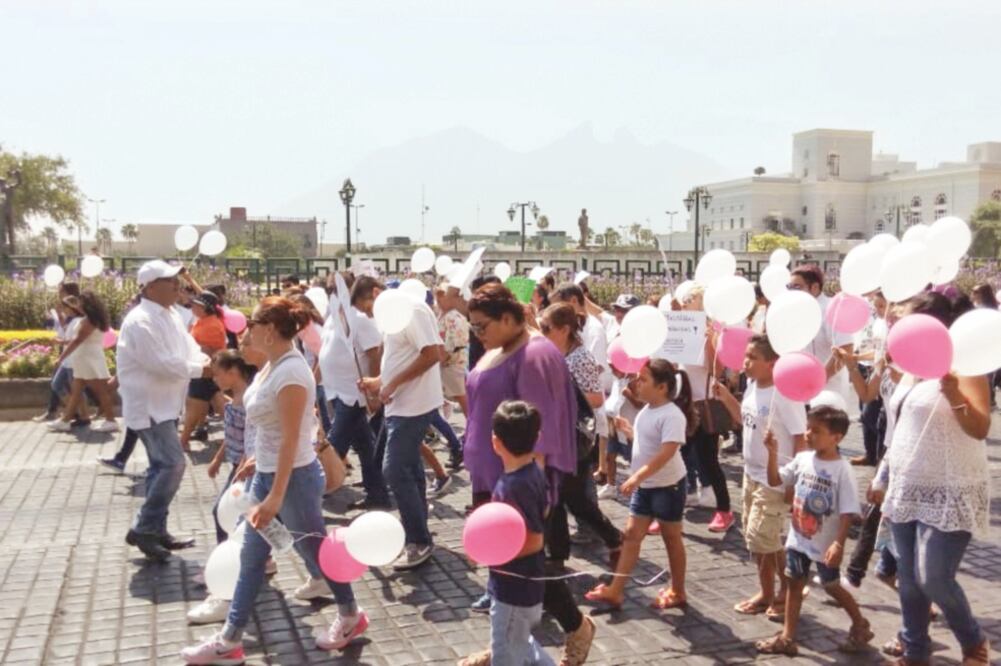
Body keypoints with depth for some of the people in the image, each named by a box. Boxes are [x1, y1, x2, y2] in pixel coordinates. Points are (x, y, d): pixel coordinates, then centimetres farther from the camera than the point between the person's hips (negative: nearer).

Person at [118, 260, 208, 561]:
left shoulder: (169, 314, 9)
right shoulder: (140, 321, -21)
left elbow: (188, 347, 9)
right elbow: (163, 365, -26)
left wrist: (207, 361, -11)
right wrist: (200, 369, -17)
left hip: (163, 403, 10)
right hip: (148, 405, -10)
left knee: (162, 465, 14)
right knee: (173, 464, -14)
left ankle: (156, 530, 23)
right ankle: (142, 529, -3)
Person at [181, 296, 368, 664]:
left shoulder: (290, 372, -24)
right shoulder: (273, 365, 5)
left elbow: (291, 440, -24)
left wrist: (275, 497, -24)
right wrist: (256, 460, 23)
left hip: (294, 477, -10)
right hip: (267, 472, 10)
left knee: (313, 549, 9)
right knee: (250, 557, 14)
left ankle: (350, 616, 31)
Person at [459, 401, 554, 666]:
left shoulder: (515, 486, -29)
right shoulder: (533, 471, -2)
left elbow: (534, 541, -25)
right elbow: (541, 514, 13)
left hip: (515, 587, -9)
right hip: (522, 582, 9)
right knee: (517, 641, 29)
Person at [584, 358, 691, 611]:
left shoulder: (672, 415, -22)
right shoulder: (646, 411, 6)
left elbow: (667, 452, -32)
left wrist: (638, 476, -37)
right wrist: (627, 429, 11)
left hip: (668, 486, -8)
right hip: (645, 485, 9)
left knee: (671, 537, 8)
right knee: (632, 534, 7)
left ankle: (677, 592, 25)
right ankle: (615, 591, 11)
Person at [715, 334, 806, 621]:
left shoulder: (784, 394, -22)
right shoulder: (752, 386, 3)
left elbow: (801, 439, -20)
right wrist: (727, 398, 4)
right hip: (752, 474, 9)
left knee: (763, 538, -6)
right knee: (755, 538, 15)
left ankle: (788, 589, 16)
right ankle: (766, 592, 29)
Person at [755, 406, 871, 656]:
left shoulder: (842, 469, -18)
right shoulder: (803, 459, -2)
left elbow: (848, 512, -18)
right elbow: (775, 480, 4)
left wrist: (839, 543, -24)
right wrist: (773, 452, -9)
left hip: (825, 543, -5)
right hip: (798, 538, 5)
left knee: (832, 587, 12)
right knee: (794, 584, 10)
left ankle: (860, 625, 37)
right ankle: (787, 637, 18)